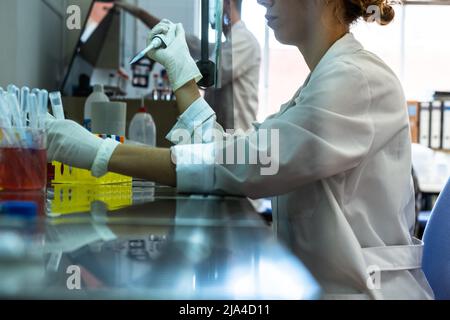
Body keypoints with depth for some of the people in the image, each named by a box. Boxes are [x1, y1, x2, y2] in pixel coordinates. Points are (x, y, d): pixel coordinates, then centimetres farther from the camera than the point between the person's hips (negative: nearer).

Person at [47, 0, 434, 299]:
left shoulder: (359, 79, -18)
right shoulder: (325, 82, 13)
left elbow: (239, 168, -25)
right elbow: (228, 155, 11)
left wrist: (101, 153, -25)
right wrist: (181, 71, 10)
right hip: (319, 283, 8)